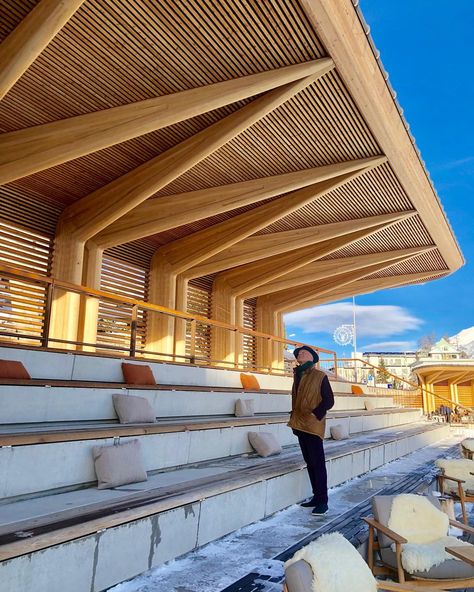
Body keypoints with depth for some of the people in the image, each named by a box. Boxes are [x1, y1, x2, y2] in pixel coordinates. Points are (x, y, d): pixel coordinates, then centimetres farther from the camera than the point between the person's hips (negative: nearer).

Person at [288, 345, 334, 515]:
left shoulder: (320, 376, -5)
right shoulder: (298, 376, 14)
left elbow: (329, 401, -9)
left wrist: (315, 415, -15)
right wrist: (294, 419, 13)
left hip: (313, 427, -7)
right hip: (300, 426, 7)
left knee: (318, 464, -3)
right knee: (309, 463, 14)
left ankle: (322, 501, 5)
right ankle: (316, 496, 24)